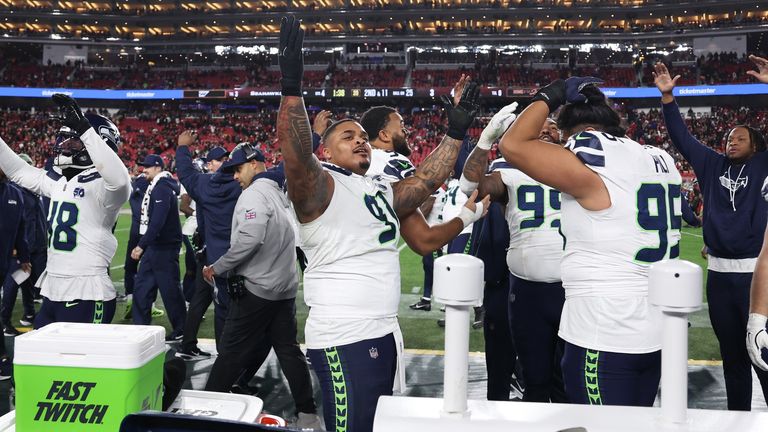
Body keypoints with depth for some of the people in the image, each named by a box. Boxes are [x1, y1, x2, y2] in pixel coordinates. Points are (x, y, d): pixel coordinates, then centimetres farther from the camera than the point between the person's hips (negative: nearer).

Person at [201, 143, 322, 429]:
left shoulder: (254, 193, -12)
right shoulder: (280, 194, 13)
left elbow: (249, 239, -24)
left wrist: (217, 267, -15)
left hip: (256, 288, -8)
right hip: (285, 287, 8)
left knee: (231, 352, 1)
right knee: (289, 349, 12)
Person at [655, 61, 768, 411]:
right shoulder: (713, 165, 11)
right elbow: (682, 137, 12)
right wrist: (668, 96, 4)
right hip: (719, 273, 4)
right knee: (732, 353, 14)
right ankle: (738, 417, 27)